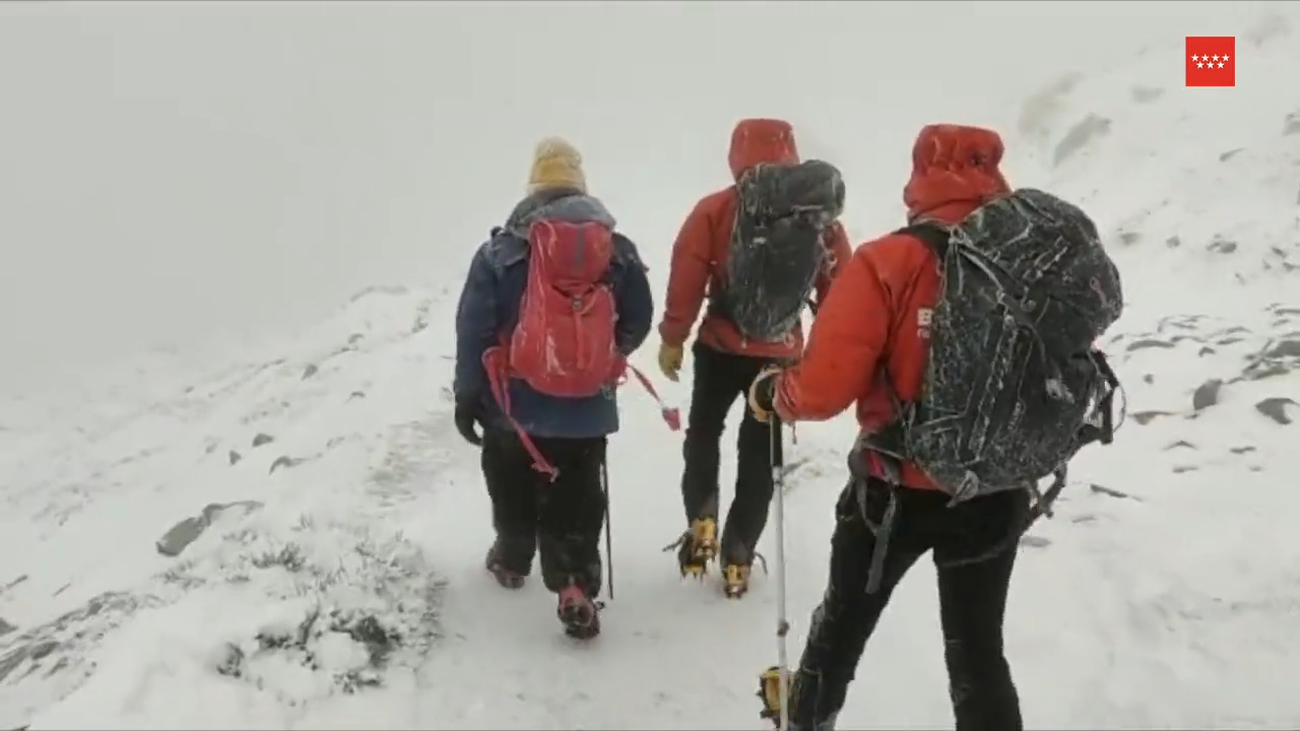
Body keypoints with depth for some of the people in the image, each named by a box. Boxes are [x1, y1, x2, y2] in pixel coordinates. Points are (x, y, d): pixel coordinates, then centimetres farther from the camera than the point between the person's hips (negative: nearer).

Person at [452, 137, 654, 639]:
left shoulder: (502, 249, -6)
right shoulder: (618, 249, 0)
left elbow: (474, 328, -7)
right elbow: (638, 321, 7)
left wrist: (467, 394, 2)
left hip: (514, 404, 0)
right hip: (586, 409, 0)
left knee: (514, 491, 22)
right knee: (575, 506, 8)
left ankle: (512, 561, 42)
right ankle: (576, 593, 2)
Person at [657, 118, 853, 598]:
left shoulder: (715, 210, -9)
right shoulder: (823, 218, -1)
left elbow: (686, 281, -10)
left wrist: (672, 339, 1)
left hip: (721, 348, -1)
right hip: (781, 356, 2)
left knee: (703, 433, 22)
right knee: (759, 455, 13)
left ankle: (701, 523, 8)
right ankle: (737, 558, 18)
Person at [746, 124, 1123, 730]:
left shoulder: (892, 261, -18)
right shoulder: (1045, 258, -5)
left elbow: (824, 388, -20)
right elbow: (1068, 371, 8)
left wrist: (769, 392, 1)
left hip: (898, 492, -3)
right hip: (999, 498, 3)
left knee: (846, 617, 22)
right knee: (978, 649, 18)